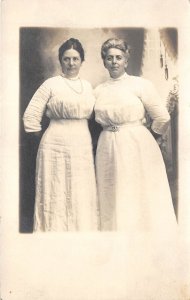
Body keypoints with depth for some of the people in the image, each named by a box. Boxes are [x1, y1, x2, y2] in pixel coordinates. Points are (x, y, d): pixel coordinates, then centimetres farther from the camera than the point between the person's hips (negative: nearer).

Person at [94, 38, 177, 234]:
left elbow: (162, 118, -4)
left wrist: (147, 140, 5)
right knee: (113, 200, 9)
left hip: (137, 147, -4)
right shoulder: (99, 90, 9)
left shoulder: (141, 84, -3)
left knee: (140, 199, 1)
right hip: (108, 149, 4)